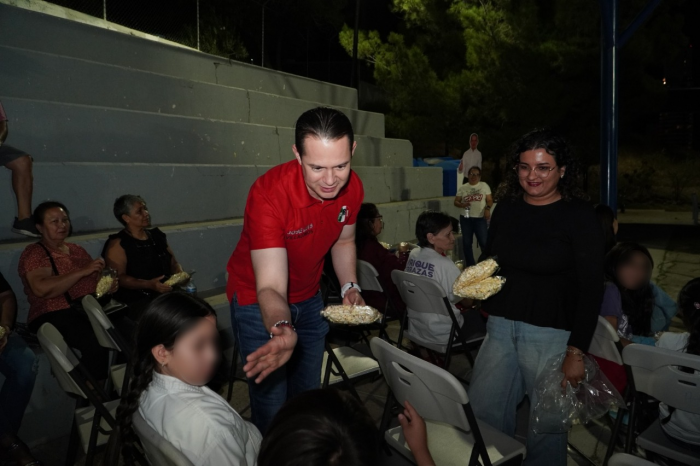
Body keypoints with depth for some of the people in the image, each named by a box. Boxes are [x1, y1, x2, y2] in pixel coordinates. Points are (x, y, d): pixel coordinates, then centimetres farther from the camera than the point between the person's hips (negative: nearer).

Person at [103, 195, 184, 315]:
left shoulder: (157, 236, 18)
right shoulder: (117, 244, -1)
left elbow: (173, 262, 22)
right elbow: (119, 278, -10)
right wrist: (149, 285, -24)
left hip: (168, 293, 6)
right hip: (136, 300, -6)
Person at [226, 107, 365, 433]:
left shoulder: (352, 187, -15)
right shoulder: (269, 194, -33)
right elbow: (270, 288, -37)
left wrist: (350, 287, -10)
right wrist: (282, 330, -57)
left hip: (308, 299, 5)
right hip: (260, 302, -5)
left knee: (308, 395, 16)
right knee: (271, 406, -2)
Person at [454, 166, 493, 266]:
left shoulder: (484, 186, 5)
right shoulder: (462, 188, 7)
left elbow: (490, 200, 2)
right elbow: (456, 202, 5)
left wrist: (487, 208, -17)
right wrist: (462, 205, -17)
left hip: (480, 218, -2)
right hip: (466, 218, 2)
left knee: (484, 242, -8)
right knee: (467, 243, 8)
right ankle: (470, 265, 20)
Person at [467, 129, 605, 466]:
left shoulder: (579, 215, -8)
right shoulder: (506, 207, 6)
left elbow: (591, 288, -9)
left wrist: (576, 352, -13)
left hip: (551, 333, -4)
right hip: (500, 325, 5)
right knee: (482, 413, 11)